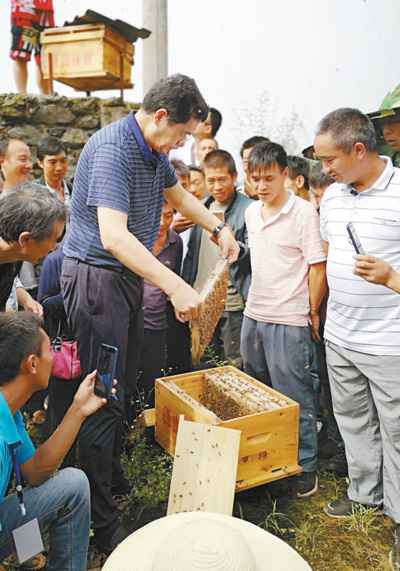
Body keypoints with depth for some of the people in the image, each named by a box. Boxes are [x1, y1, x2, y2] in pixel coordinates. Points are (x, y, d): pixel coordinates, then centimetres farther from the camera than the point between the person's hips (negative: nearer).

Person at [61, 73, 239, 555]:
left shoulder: (153, 150, 10)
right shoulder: (111, 148, -21)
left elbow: (178, 194, 28)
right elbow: (113, 235, -32)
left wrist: (219, 228, 17)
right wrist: (175, 286, -36)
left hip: (128, 275, 9)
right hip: (95, 276, -9)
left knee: (124, 387, 18)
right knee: (104, 398, -5)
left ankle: (113, 474, 39)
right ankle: (103, 524, 10)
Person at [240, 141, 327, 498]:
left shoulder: (304, 212, -12)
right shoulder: (252, 212, 8)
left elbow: (318, 267, -11)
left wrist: (313, 314, -6)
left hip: (289, 321, -7)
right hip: (253, 315, 7)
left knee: (295, 399, 3)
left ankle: (306, 468, 22)